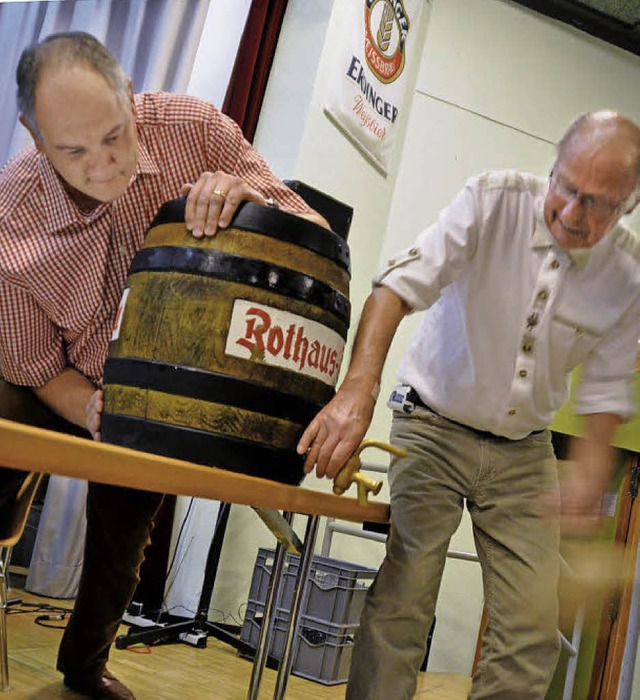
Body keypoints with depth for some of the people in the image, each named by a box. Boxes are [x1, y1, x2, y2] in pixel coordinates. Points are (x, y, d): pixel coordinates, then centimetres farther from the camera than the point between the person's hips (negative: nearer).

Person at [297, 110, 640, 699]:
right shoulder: (494, 201, -16)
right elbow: (404, 281, -26)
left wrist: (589, 469, -12)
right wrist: (358, 390, -40)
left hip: (524, 453, 3)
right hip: (435, 428, -3)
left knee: (533, 632, 1)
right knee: (402, 604, -11)